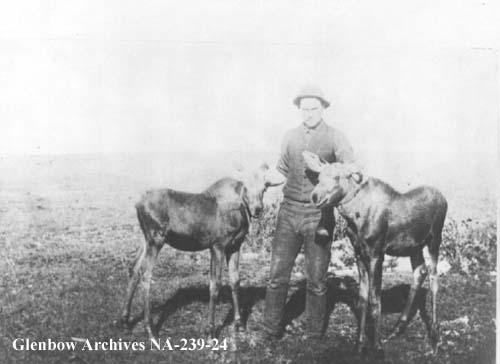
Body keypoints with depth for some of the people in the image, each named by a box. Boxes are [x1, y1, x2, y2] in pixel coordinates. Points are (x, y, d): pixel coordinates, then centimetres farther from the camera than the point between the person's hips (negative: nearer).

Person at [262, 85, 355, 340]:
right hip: (289, 210, 3)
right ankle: (270, 333, 14)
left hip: (319, 214, -2)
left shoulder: (334, 139, 0)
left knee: (316, 279, 6)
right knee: (277, 275, 1)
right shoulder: (290, 137, 11)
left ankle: (314, 336, 20)